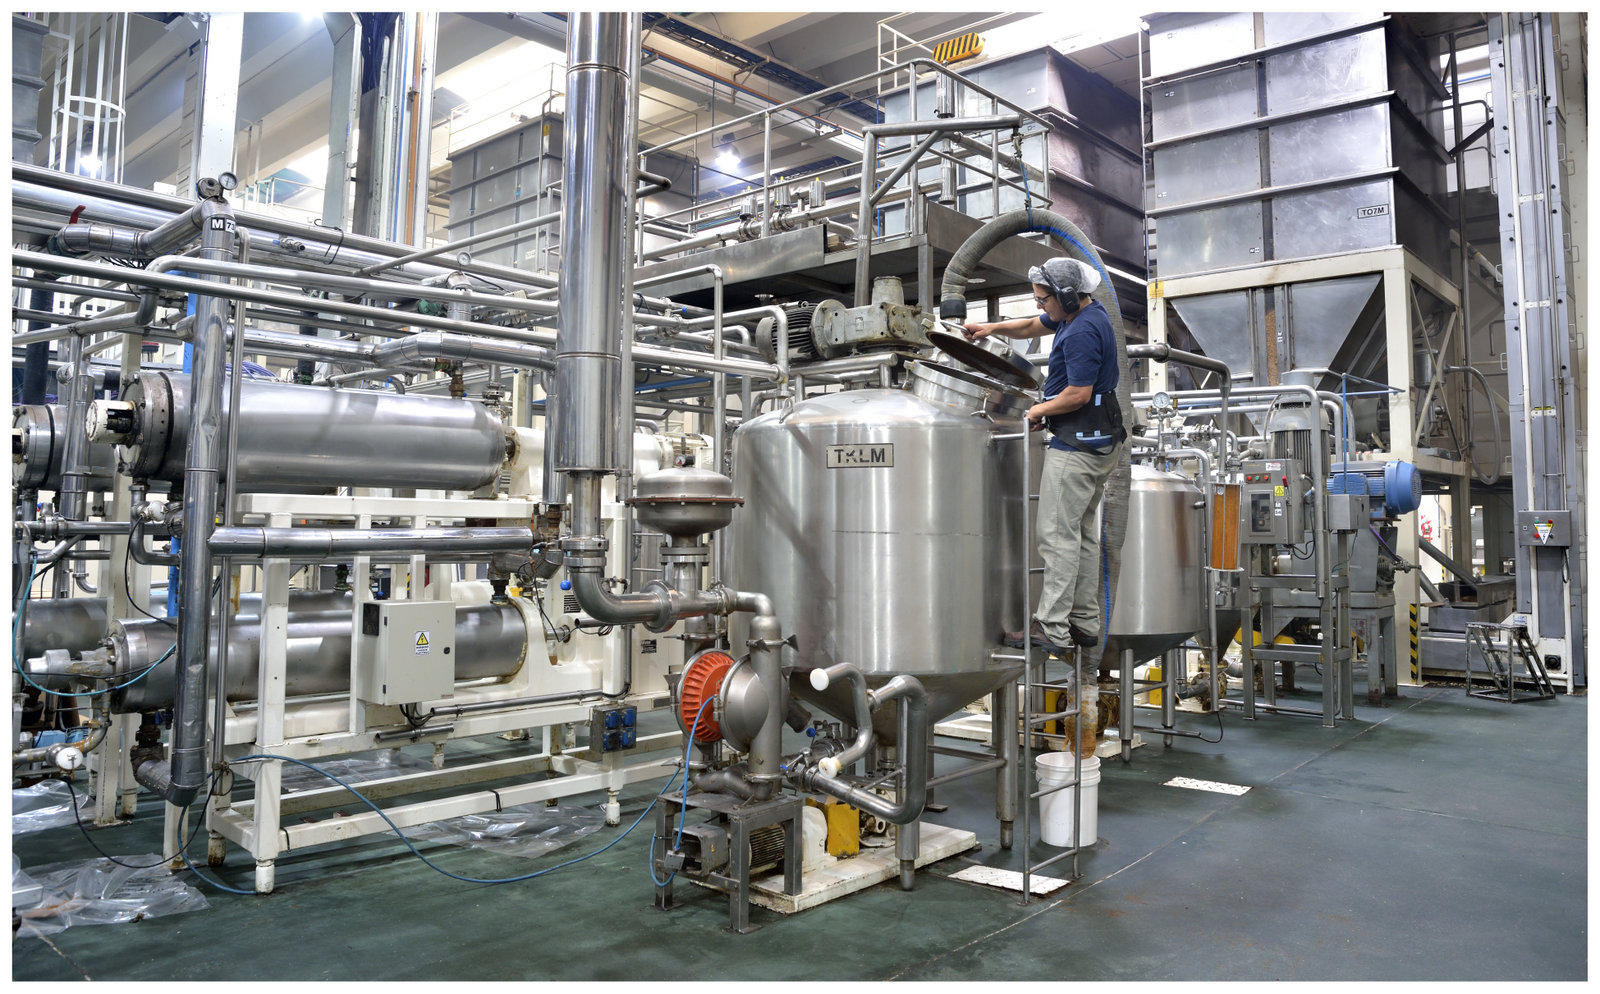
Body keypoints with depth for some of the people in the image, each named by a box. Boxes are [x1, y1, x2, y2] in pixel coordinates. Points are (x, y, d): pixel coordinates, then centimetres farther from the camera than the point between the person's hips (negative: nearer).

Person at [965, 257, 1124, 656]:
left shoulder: (1081, 333, -21)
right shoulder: (1088, 311, 13)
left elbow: (1079, 393, -24)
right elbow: (1033, 326, 25)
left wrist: (1040, 410, -9)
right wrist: (993, 327, 10)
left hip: (1076, 446, -11)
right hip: (1100, 442, 11)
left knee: (1058, 535, -8)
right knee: (1084, 532, 14)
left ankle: (1051, 628, -5)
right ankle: (1085, 622, 20)